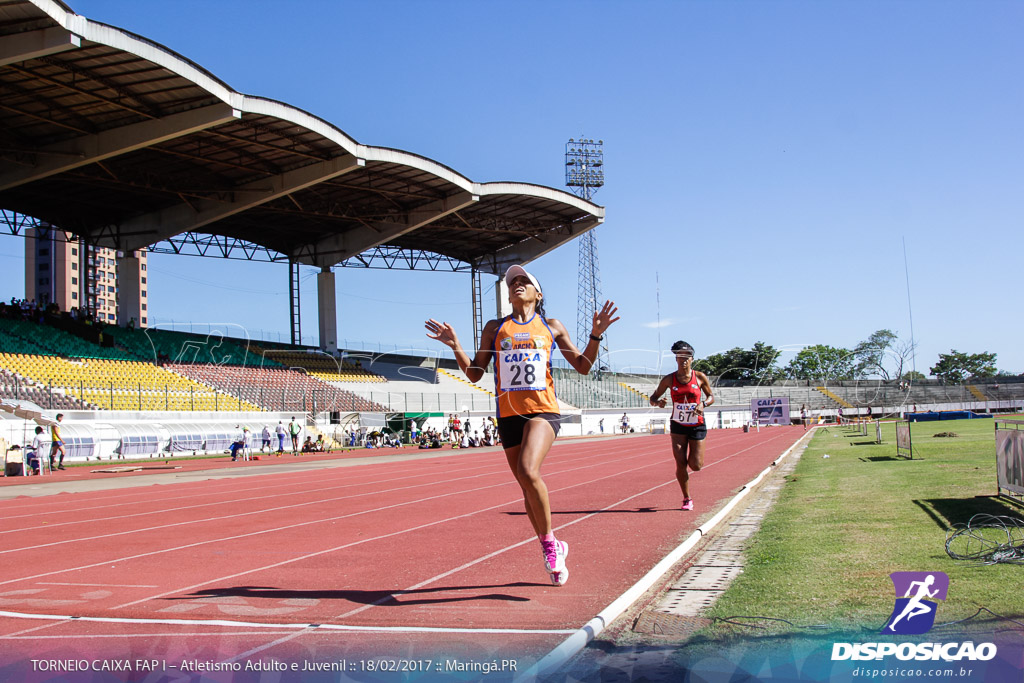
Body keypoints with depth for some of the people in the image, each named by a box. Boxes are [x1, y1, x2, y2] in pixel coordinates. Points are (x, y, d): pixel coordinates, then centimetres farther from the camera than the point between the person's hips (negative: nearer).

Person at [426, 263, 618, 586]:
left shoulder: (551, 327, 12)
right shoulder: (495, 328, 14)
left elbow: (582, 366, 13)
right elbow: (474, 373, 12)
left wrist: (596, 335, -2)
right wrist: (455, 347, -3)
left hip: (543, 410, -3)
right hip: (509, 414, 3)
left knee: (528, 472, -27)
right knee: (528, 488, 9)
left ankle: (549, 542, -7)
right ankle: (553, 549, 28)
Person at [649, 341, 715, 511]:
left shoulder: (700, 377, -5)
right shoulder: (669, 379, -4)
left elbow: (711, 396, 7)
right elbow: (653, 397, 3)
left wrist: (703, 404, -15)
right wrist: (657, 402, -21)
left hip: (697, 426, 0)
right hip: (678, 426, 0)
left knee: (695, 466, -2)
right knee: (680, 464, -7)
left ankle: (697, 457, 37)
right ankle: (687, 499, 11)